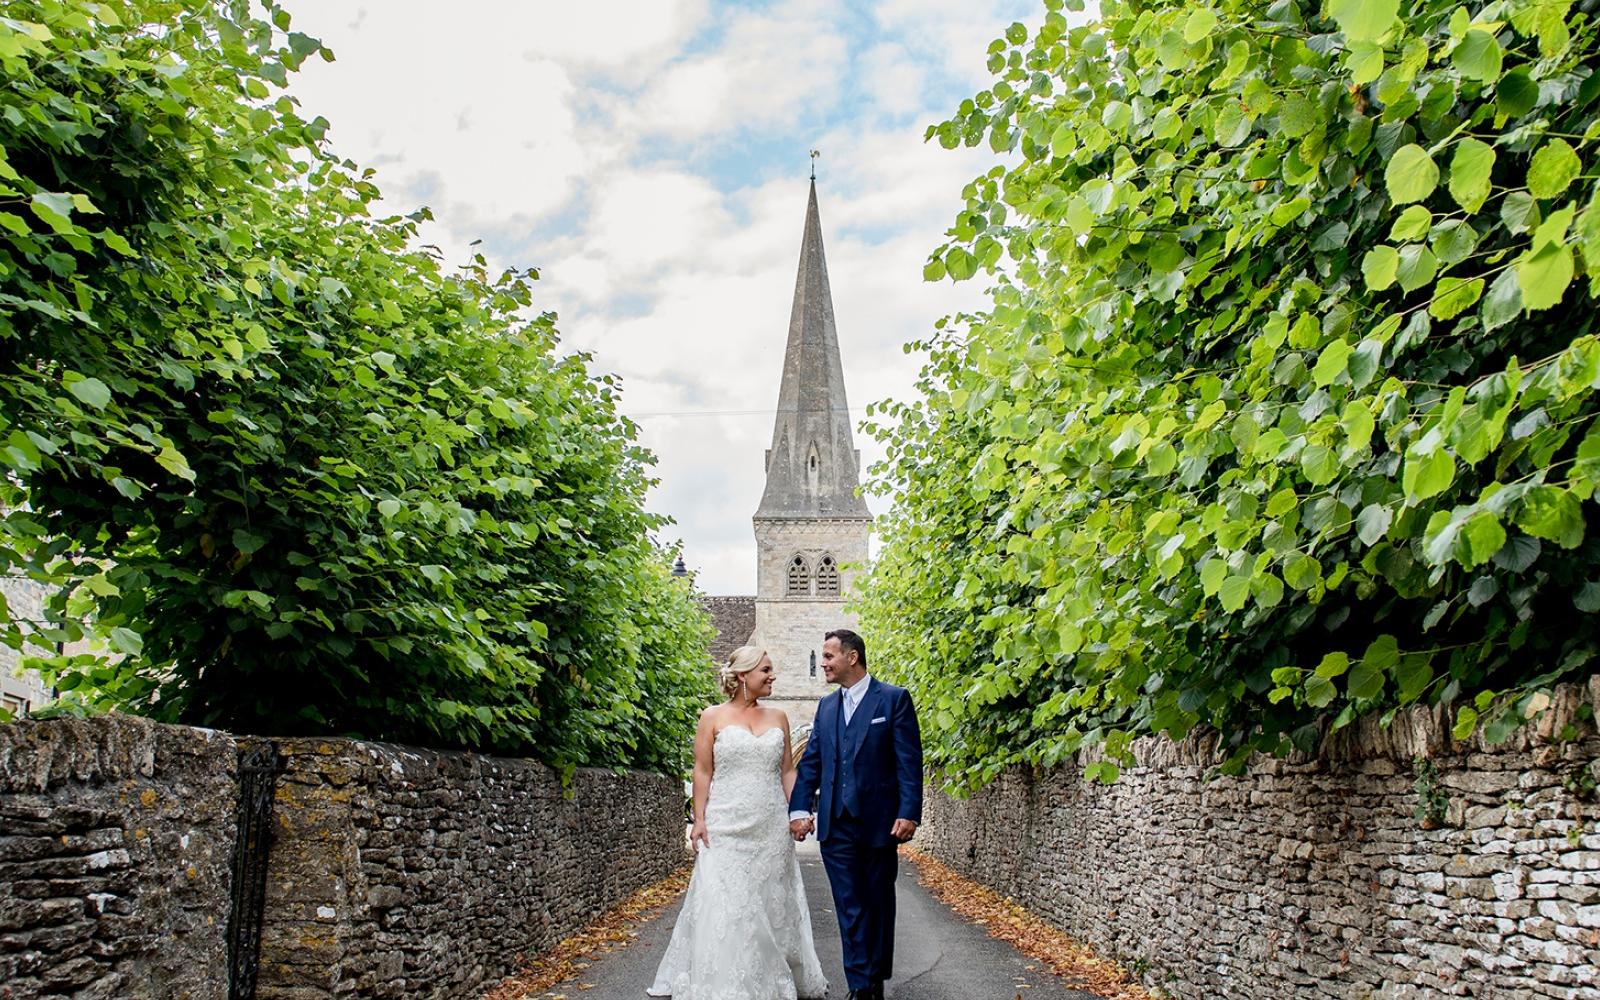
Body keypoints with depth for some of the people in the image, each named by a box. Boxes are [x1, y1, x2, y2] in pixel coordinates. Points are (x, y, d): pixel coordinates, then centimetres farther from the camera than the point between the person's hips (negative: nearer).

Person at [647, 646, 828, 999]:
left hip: (770, 827, 3)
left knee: (772, 902, 7)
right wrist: (699, 819, -8)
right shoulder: (713, 717, 0)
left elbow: (787, 771, 12)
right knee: (723, 903, -5)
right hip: (726, 826, -3)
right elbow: (702, 771, -1)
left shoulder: (778, 717, 10)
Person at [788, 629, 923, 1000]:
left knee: (879, 904, 10)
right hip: (836, 825, 4)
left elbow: (909, 761, -8)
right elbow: (810, 761, 10)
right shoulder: (826, 706, 12)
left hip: (879, 823, -4)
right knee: (850, 908, 3)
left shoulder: (894, 699, -3)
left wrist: (909, 813, -16)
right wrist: (799, 808, -3)